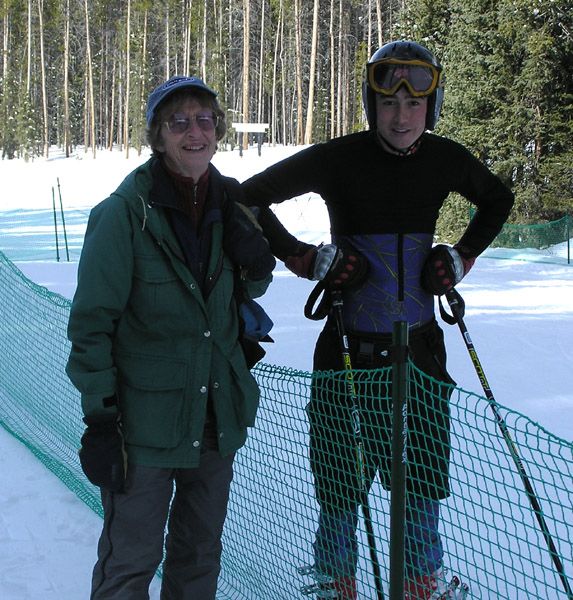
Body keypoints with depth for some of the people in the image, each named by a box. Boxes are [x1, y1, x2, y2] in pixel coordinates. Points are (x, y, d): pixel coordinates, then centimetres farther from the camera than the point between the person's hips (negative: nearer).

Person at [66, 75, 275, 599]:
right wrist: (99, 418, -15)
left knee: (201, 554, 19)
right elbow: (92, 322, -12)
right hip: (145, 417, -5)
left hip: (219, 413, 6)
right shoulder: (124, 212, -15)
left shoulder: (229, 204, 3)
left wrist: (256, 267, -7)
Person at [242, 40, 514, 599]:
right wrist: (310, 259, -13)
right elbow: (248, 198, -7)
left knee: (423, 476, 12)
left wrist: (460, 258, 6)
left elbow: (498, 201, 20)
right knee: (341, 482, 5)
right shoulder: (338, 159, -12)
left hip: (419, 347, 3)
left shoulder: (446, 160, 0)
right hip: (349, 350, -3)